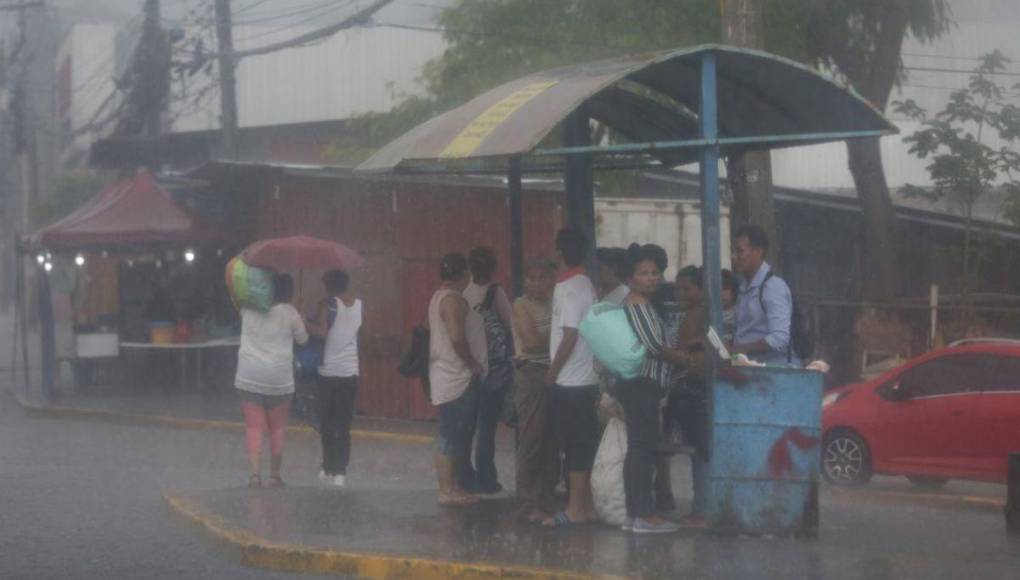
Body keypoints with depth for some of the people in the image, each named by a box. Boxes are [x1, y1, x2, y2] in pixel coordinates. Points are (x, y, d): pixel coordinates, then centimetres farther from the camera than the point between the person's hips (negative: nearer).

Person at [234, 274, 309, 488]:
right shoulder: (289, 313, -4)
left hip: (249, 375, 2)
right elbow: (302, 339, 8)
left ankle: (255, 473, -12)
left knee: (253, 426, 2)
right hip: (278, 376, -1)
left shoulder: (249, 310, 3)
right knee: (278, 427, 12)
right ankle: (274, 475, 15)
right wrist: (301, 323, 28)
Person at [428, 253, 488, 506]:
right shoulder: (452, 300, -16)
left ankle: (452, 487, 18)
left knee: (454, 437, 14)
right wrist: (472, 363, -15)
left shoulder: (440, 297, 15)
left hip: (452, 378, 10)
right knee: (454, 437, -7)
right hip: (458, 379, -10)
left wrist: (472, 364, 16)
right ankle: (448, 490, -5)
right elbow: (457, 338, -27)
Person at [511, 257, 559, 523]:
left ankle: (546, 499, 14)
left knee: (551, 442, 6)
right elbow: (532, 341, -11)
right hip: (531, 374, -5)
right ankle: (530, 504, -1)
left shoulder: (554, 303, 15)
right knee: (531, 441, -5)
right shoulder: (522, 305, -1)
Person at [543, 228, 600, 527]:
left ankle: (575, 508, -3)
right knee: (585, 443, 11)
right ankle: (587, 505, 15)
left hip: (570, 380, -9)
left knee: (574, 445, -6)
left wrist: (552, 372, -9)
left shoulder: (567, 288, -15)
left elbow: (569, 337, -19)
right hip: (588, 377, 9)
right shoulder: (587, 285, 12)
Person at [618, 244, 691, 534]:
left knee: (639, 449, 10)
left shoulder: (642, 305, 19)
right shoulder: (637, 306, -12)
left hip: (641, 386, 10)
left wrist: (674, 352, 14)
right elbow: (654, 346, -18)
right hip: (642, 385, -10)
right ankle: (644, 514, -10)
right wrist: (682, 358, -4)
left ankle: (635, 514, 12)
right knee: (643, 448, -10)